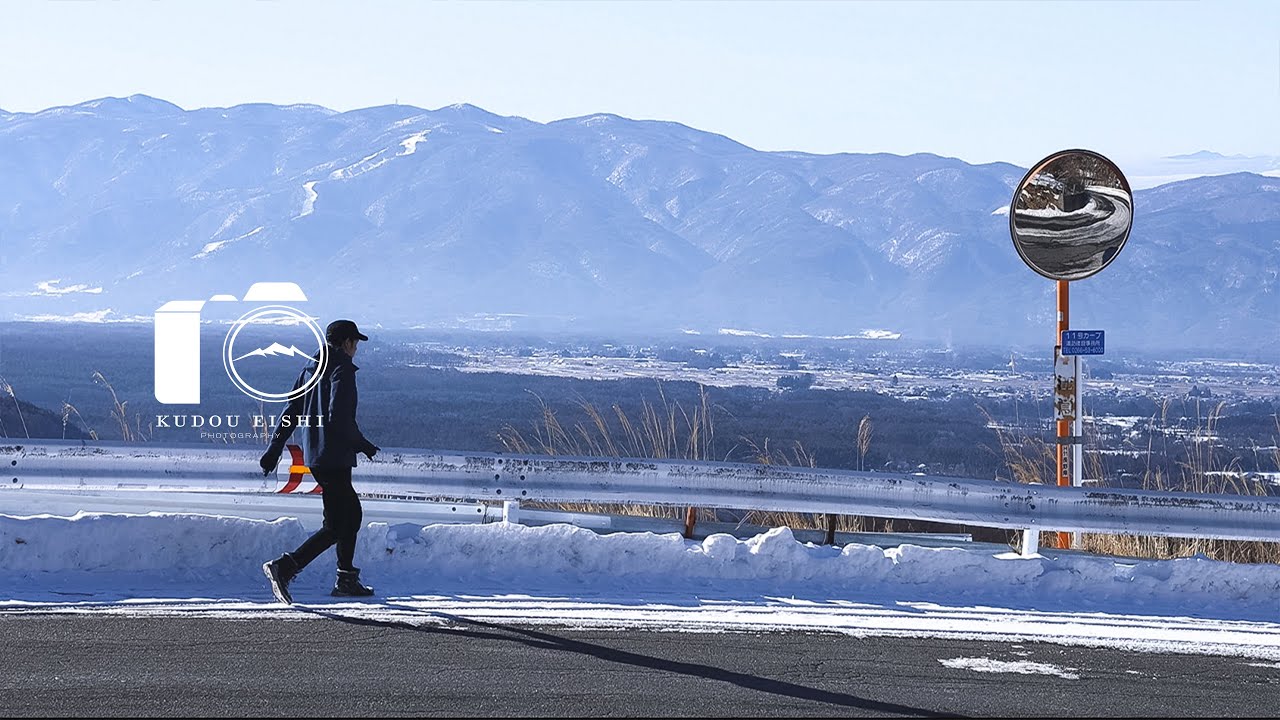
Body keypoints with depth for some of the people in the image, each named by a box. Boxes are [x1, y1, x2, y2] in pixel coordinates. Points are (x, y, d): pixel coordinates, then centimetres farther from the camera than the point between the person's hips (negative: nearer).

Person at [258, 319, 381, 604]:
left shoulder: (311, 369, 13)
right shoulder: (342, 370, -13)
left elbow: (291, 411, 13)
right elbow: (339, 417, -22)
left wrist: (274, 449, 15)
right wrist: (362, 444, -9)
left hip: (314, 454, 9)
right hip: (334, 457, -9)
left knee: (352, 513, 20)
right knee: (336, 525, -8)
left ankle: (347, 579, 23)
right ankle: (285, 567, -21)